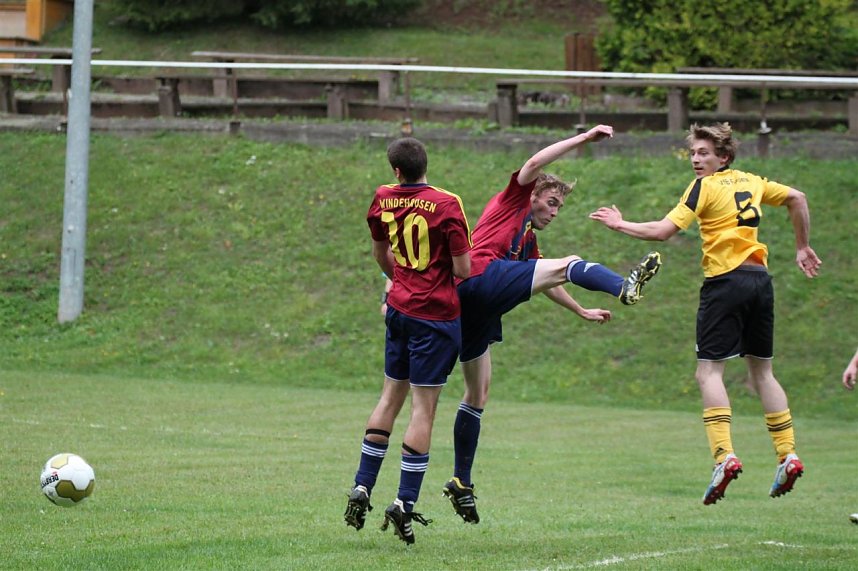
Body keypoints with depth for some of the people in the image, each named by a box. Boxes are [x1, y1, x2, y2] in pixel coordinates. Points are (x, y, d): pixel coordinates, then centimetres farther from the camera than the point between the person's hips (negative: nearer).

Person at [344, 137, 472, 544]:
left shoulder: (383, 200, 2)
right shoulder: (446, 205, -15)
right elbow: (463, 269, -14)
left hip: (400, 308, 5)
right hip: (437, 314, -5)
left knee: (390, 396, 16)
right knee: (424, 407, -2)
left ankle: (361, 488, 14)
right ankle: (405, 503, -3)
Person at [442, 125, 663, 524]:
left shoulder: (528, 239, 35)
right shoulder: (513, 200, 12)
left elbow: (546, 285, 45)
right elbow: (534, 164, -5)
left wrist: (582, 312, 48)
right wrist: (583, 139, -8)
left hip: (471, 305, 10)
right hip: (482, 274, -10)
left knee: (478, 394, 13)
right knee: (567, 264, -18)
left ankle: (461, 483, 17)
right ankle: (625, 287, -45)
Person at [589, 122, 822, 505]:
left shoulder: (704, 187, -5)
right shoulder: (751, 182, 14)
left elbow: (663, 231, -11)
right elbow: (797, 198, 23)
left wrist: (620, 225, 2)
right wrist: (803, 247, 30)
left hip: (725, 282, -7)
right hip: (760, 280, 7)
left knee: (709, 372, -6)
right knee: (762, 371, 14)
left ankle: (724, 456, -22)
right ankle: (787, 456, 8)